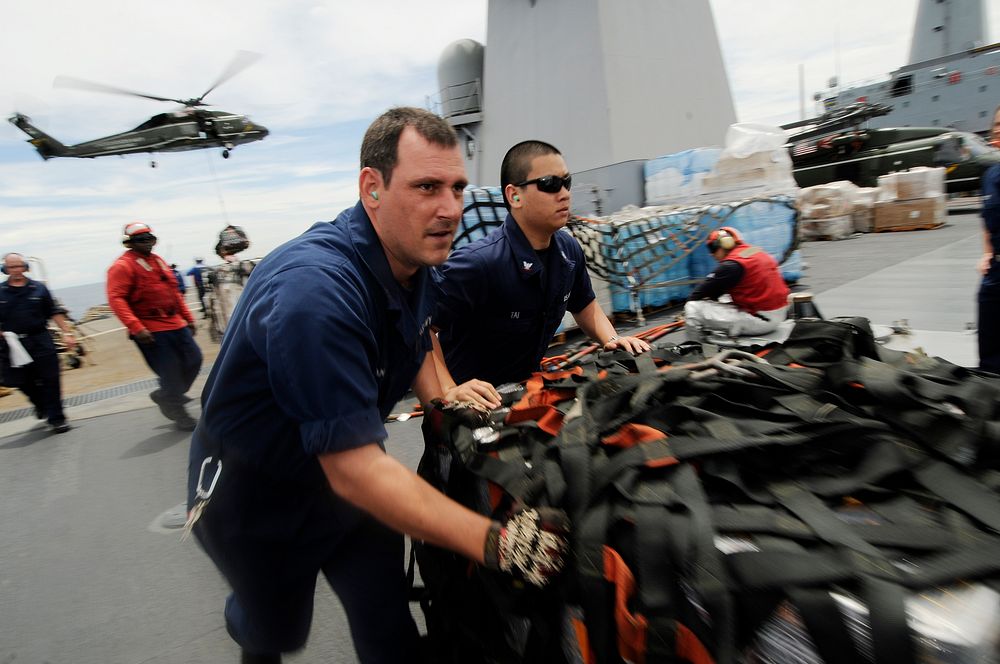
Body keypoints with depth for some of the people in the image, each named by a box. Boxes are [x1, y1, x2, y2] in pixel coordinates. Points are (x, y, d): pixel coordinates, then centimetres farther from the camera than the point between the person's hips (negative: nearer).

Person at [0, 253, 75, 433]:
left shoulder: (39, 288, 5)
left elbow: (55, 312, 7)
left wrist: (66, 333, 0)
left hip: (41, 341, -1)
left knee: (50, 379, -2)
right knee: (25, 382, 10)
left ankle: (56, 418, 6)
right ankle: (41, 405, 39)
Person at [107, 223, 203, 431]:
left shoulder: (157, 261, 16)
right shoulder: (122, 266, -7)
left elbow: (174, 292, 22)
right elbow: (116, 299, -16)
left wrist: (188, 318, 19)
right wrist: (136, 327, -25)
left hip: (176, 325, 7)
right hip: (151, 332, -7)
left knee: (194, 359, 9)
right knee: (171, 372, -4)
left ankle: (166, 395, 30)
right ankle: (179, 415, 13)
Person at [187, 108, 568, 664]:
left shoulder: (413, 258, -10)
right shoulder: (315, 289, -37)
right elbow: (355, 468, -36)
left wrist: (443, 397, -9)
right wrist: (495, 543, -37)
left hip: (345, 469, 5)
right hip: (255, 494, -5)